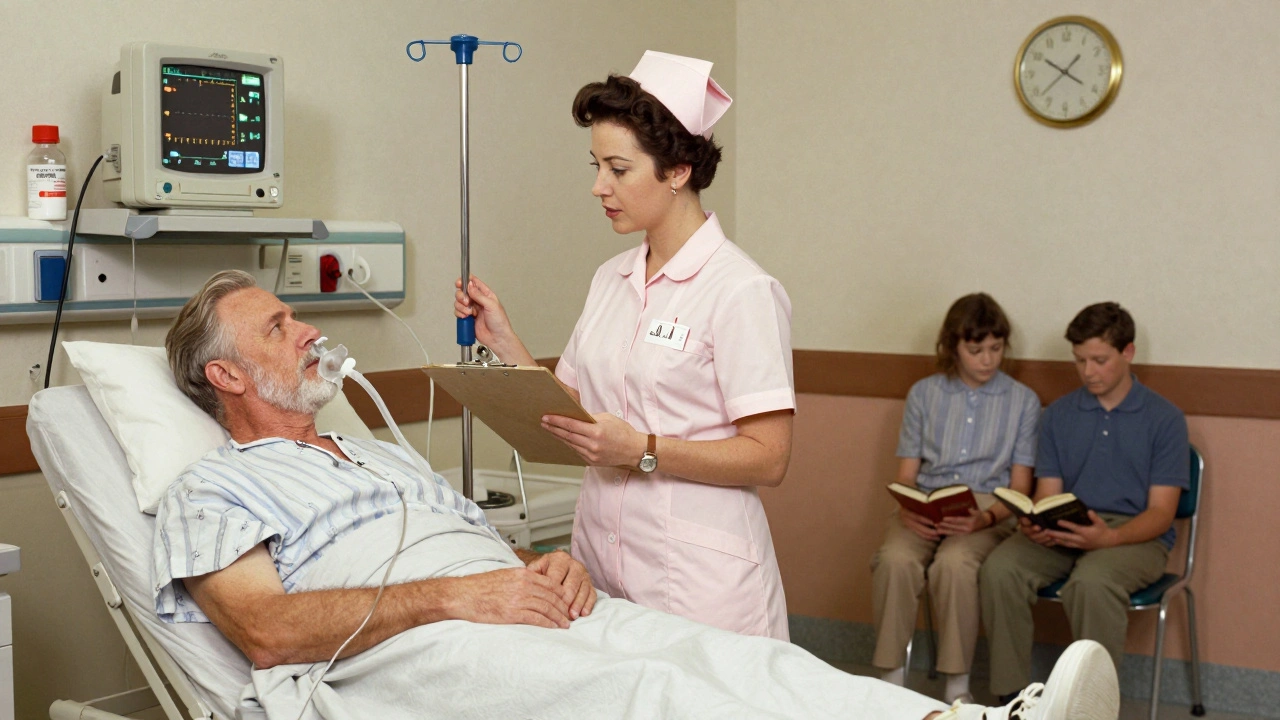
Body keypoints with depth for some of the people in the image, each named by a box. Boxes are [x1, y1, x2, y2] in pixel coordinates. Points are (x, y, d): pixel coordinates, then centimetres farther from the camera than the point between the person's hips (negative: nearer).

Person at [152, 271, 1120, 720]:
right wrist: (451, 595, -13)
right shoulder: (214, 489, 12)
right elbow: (268, 631, -7)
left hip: (529, 611, 8)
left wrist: (549, 567, 2)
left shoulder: (386, 456, 35)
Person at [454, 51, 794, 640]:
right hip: (601, 556, 6)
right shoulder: (610, 279, 11)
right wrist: (504, 343, 3)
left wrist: (642, 450, -22)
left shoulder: (741, 292, -12)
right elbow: (572, 407, 12)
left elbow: (767, 459, -15)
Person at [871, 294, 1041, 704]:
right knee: (895, 559, -33)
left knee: (954, 563, -36)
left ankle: (957, 686, -21)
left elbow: (1020, 488, 5)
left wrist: (986, 517, -16)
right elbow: (906, 474, 10)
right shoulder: (923, 394, 14)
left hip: (989, 511, -1)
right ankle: (891, 679, -21)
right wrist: (907, 511, -13)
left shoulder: (1023, 401, 10)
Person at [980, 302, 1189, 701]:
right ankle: (1008, 695, -17)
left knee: (1091, 582, -38)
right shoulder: (1058, 414, 12)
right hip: (1064, 531, 4)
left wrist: (1107, 537, -25)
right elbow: (1047, 493, 9)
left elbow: (1161, 512, -5)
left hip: (1135, 534, -3)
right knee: (999, 569, -27)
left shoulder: (1164, 418, 1)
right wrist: (1037, 525, -17)